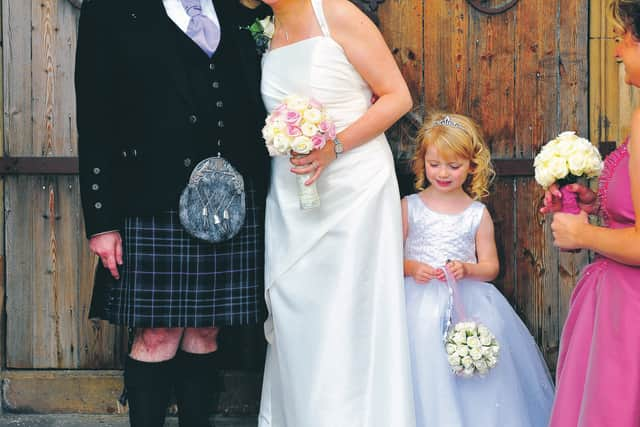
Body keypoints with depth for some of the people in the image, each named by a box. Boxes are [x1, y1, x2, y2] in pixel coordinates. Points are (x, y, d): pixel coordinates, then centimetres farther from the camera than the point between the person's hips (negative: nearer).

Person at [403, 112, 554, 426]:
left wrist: (467, 269, -13)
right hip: (421, 304, 0)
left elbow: (491, 267, 7)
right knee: (429, 385, -13)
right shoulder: (410, 207, 4)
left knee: (474, 390, -9)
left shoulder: (478, 214, 5)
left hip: (467, 305, 1)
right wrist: (411, 268, -16)